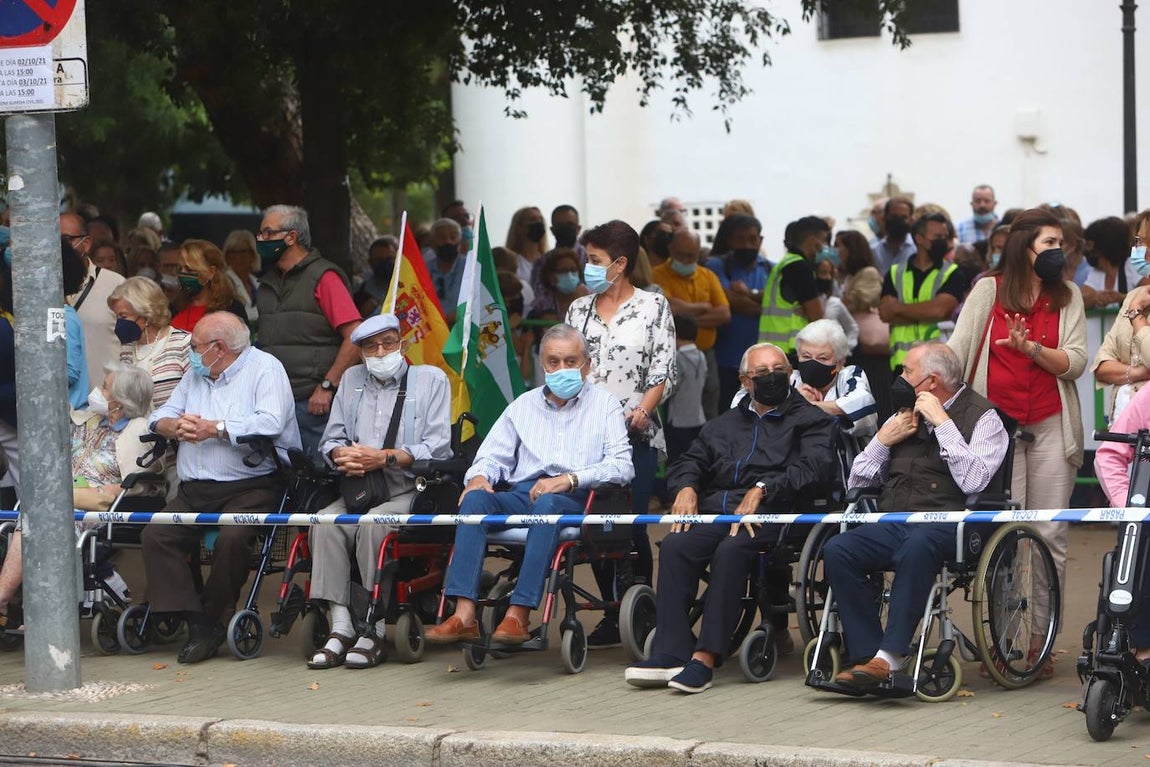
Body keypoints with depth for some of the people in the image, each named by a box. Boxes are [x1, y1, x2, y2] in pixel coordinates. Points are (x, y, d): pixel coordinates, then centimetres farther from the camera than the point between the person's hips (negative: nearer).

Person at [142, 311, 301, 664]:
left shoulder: (264, 368, 0)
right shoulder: (196, 375, 23)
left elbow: (270, 423, -17)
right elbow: (159, 417, 17)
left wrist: (213, 428, -14)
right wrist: (177, 426, -7)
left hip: (251, 486, -7)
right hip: (195, 490, 7)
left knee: (232, 537, -33)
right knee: (155, 535, -17)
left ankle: (213, 618, -13)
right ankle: (196, 621, -19)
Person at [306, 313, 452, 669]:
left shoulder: (430, 379, 7)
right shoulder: (351, 380, 21)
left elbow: (437, 447, -5)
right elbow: (330, 441, 15)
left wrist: (384, 458, -16)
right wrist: (342, 455, -9)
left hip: (410, 492, -4)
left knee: (373, 524, -34)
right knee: (326, 521, -27)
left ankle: (375, 632, -27)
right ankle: (340, 629, -28)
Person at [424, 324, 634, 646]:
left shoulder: (604, 404, 12)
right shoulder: (524, 405, 25)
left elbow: (620, 465, -2)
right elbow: (493, 455, 21)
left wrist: (569, 480, -17)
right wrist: (479, 476, -4)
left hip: (574, 501, -3)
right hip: (521, 496, 3)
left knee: (547, 503, -39)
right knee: (475, 499, -28)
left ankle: (518, 616, -42)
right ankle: (464, 616, -39)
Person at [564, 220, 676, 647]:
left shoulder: (652, 307, 2)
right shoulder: (579, 309, 15)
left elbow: (664, 372, -2)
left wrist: (642, 409, -18)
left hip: (634, 434, -4)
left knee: (632, 525, -9)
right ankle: (612, 615, 10)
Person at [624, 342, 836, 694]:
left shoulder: (811, 420, 15)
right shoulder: (725, 424, 32)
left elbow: (812, 468, -4)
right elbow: (689, 462, 24)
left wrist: (761, 490, -16)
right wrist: (686, 487, 0)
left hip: (770, 512, -5)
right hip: (716, 507, 5)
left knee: (731, 550, -37)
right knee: (675, 545, -27)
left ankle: (705, 658, -39)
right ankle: (670, 654, -33)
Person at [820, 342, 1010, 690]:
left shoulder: (982, 416, 4)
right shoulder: (905, 413, 23)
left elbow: (973, 481, -15)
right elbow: (858, 481, 24)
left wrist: (942, 422, -10)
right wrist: (883, 440, 8)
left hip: (945, 526, -6)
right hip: (891, 523, 6)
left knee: (916, 547, -40)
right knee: (836, 551, -22)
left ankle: (889, 657, -39)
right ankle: (867, 655, -25)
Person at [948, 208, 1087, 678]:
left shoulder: (1067, 296, 9)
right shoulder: (988, 292, 4)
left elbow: (1075, 363, 0)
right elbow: (956, 352, 3)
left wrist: (1030, 347, -15)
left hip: (1051, 427, 2)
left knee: (1050, 535, 0)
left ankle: (1041, 640, 4)